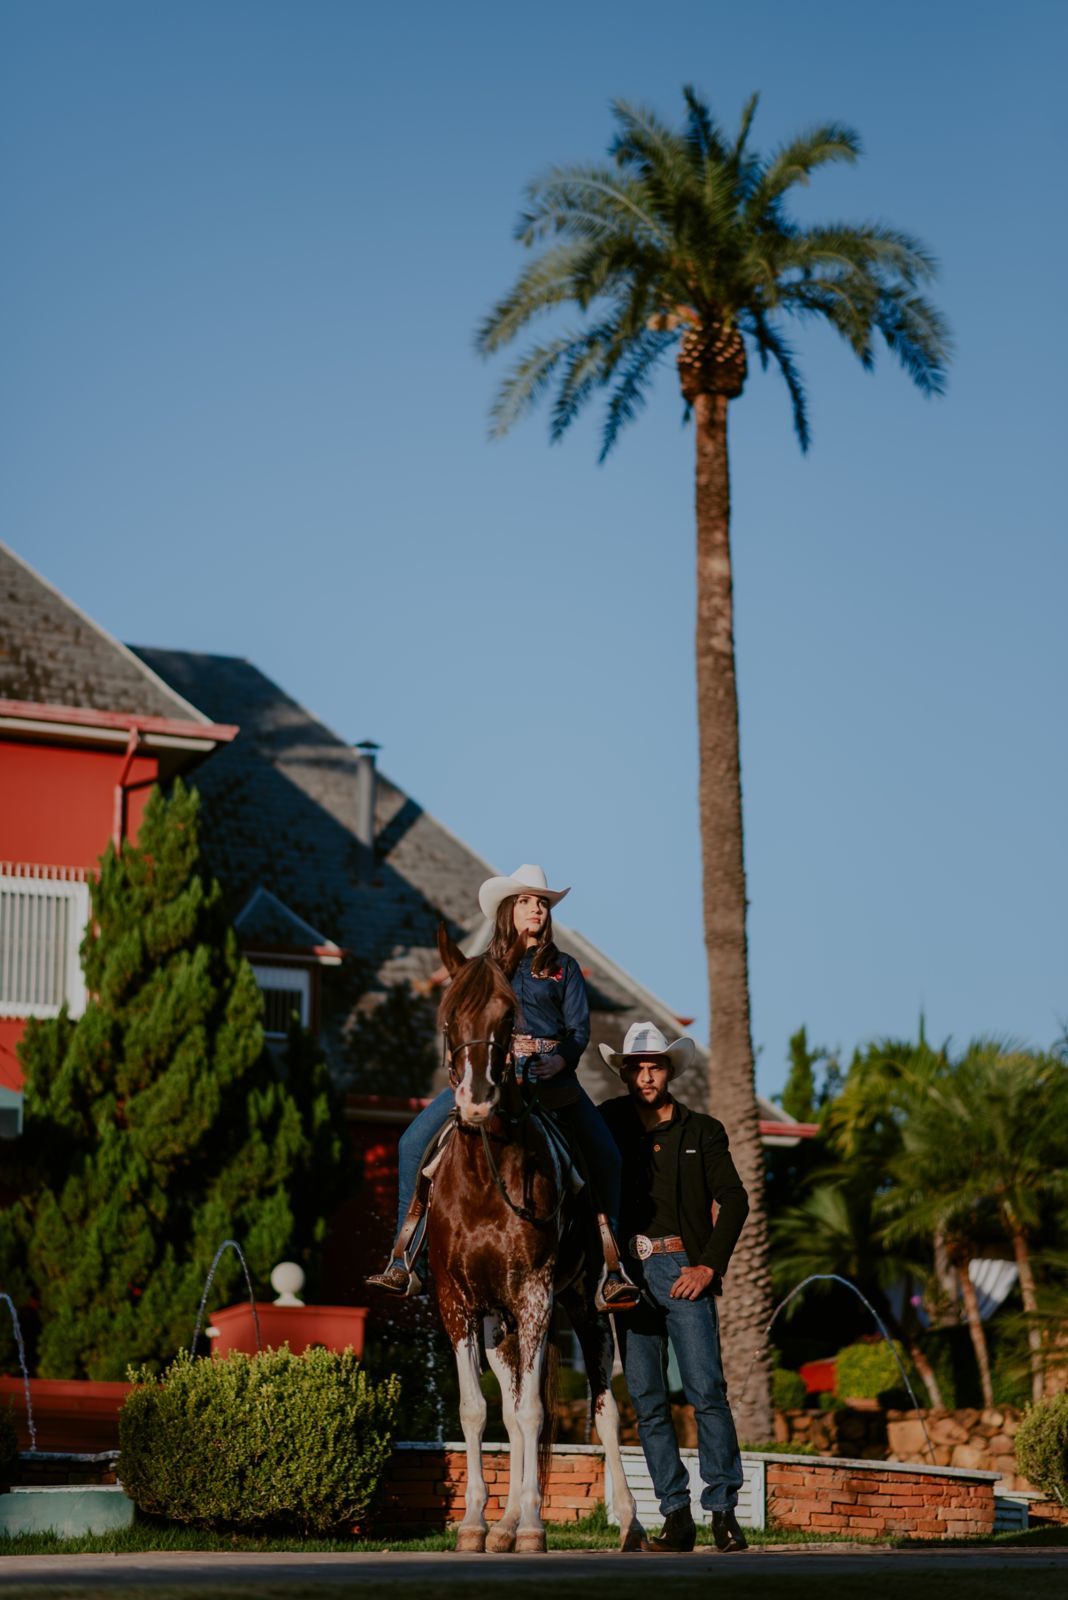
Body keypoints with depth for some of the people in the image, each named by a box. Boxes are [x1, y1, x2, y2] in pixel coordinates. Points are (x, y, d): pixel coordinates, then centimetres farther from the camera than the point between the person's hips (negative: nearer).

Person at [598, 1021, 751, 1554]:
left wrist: (708, 1266, -7)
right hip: (629, 1269, 2)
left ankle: (723, 1510, -5)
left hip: (683, 1268, -2)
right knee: (647, 1403, 1)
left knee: (706, 1391, -10)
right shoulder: (609, 1124, 12)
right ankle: (676, 1516, 5)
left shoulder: (703, 1132, 9)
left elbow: (734, 1200, 4)